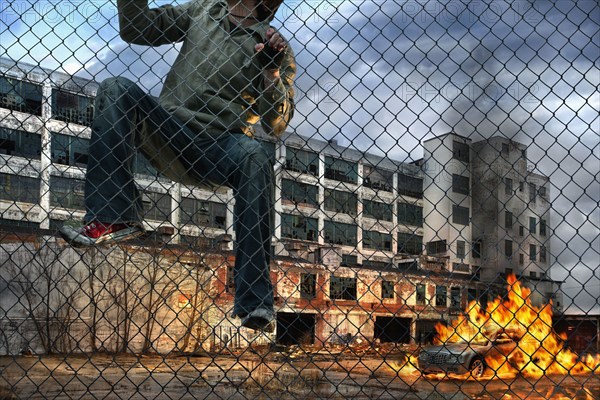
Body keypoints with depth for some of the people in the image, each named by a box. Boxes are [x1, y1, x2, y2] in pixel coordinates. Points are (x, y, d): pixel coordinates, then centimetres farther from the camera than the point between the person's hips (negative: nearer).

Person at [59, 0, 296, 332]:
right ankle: (112, 218, -29)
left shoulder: (273, 45, 8)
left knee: (254, 158, -35)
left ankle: (254, 302, -37)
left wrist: (272, 72, -15)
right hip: (167, 131, 4)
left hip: (218, 148, -3)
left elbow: (277, 124, -1)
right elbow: (136, 30, 15)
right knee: (117, 89, -19)